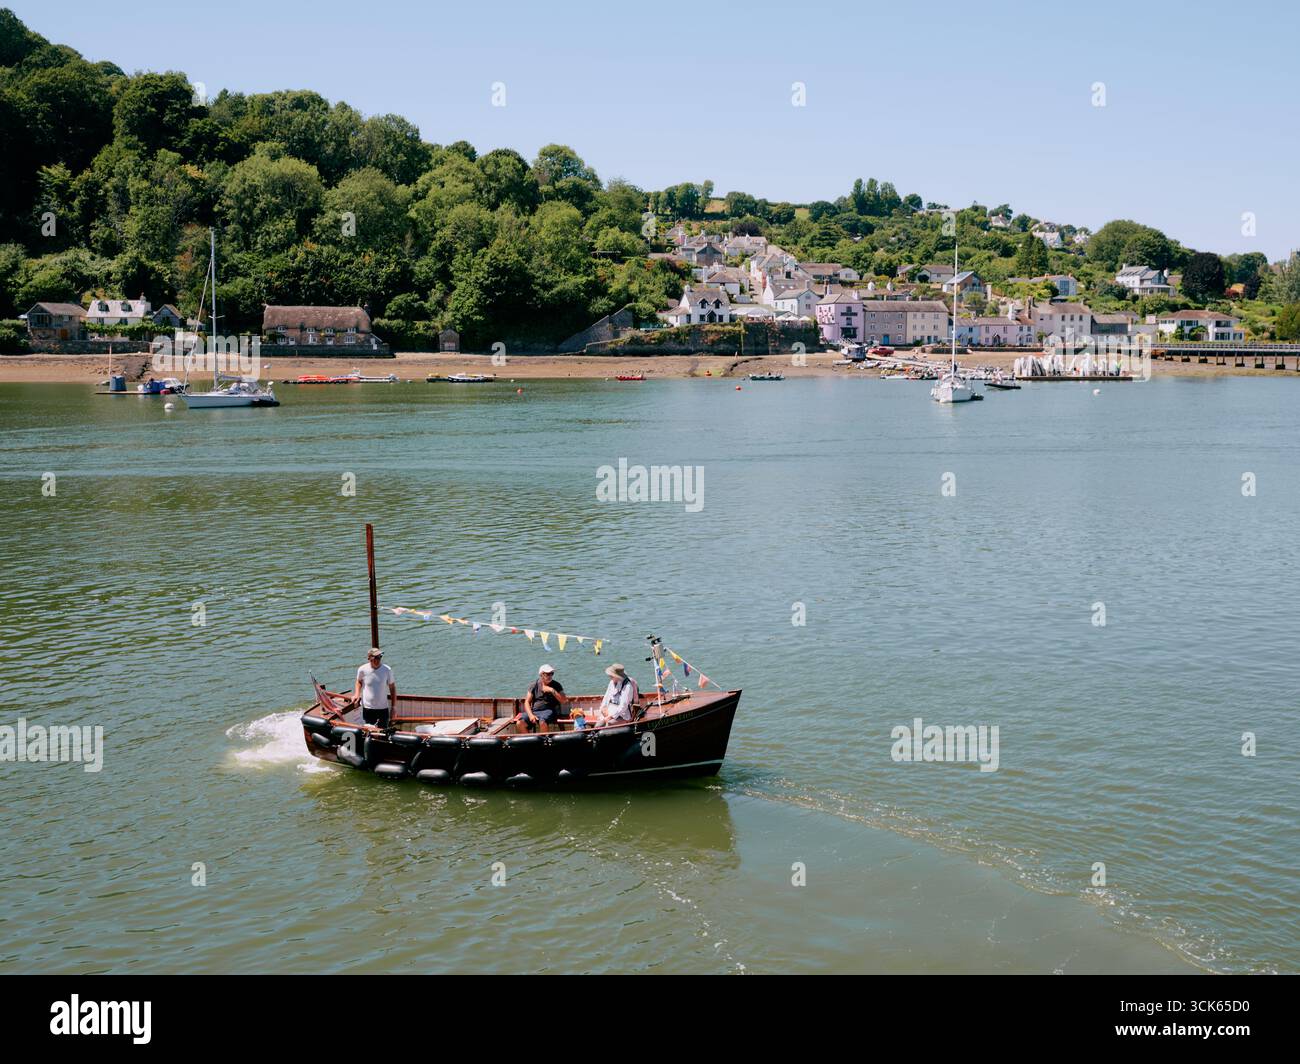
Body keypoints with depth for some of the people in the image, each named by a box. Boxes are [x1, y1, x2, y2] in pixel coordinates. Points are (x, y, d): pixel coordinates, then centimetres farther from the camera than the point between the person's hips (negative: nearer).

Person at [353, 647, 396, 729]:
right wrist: (357, 694, -5)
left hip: (383, 708, 0)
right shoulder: (362, 670, -10)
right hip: (367, 708, 0)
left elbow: (392, 688, 0)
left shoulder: (387, 670, -10)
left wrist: (393, 707, -1)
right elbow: (359, 681, 12)